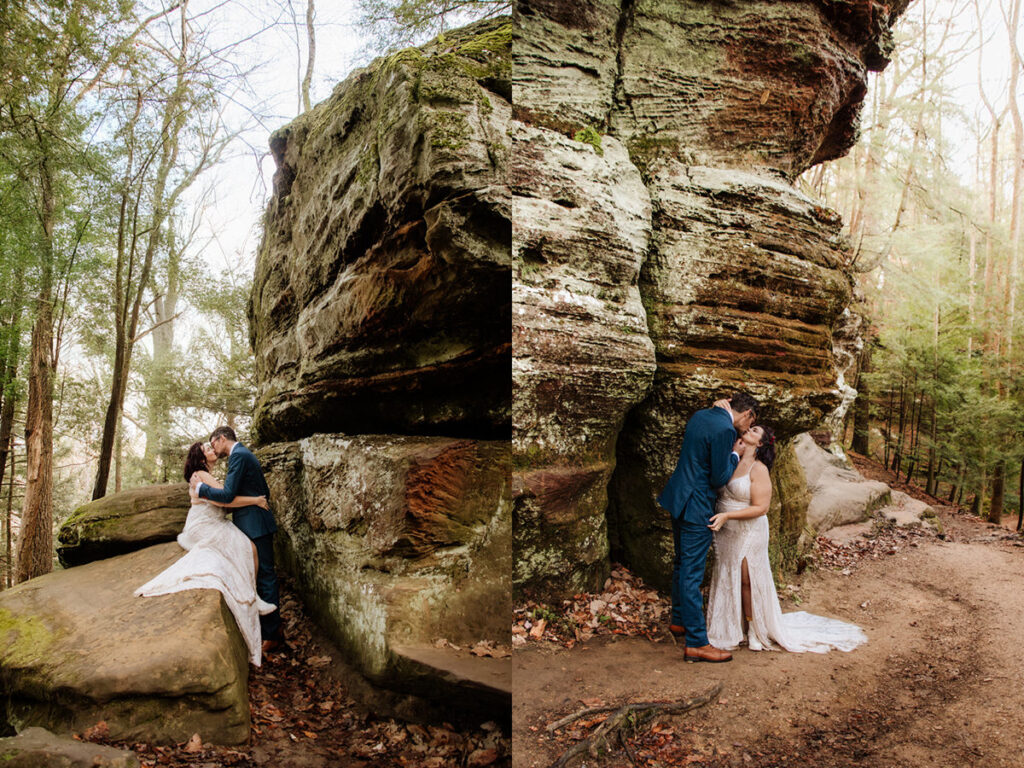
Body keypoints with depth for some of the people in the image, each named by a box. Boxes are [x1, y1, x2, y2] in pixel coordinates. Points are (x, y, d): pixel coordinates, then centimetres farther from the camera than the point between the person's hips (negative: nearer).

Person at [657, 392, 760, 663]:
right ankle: (696, 643, 5)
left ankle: (679, 620, 39)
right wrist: (735, 454, -1)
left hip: (678, 498, 10)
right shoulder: (725, 430, -20)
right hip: (696, 507, -10)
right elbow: (720, 478, -17)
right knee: (692, 574, -3)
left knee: (682, 564, 23)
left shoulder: (700, 415, 8)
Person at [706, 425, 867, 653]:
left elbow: (760, 508, -18)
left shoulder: (758, 469, -14)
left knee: (748, 581, 5)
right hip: (725, 534, 6)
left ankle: (755, 630, 22)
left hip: (748, 535, -6)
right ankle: (730, 628, 28)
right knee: (727, 580, 13)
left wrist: (726, 515, -25)